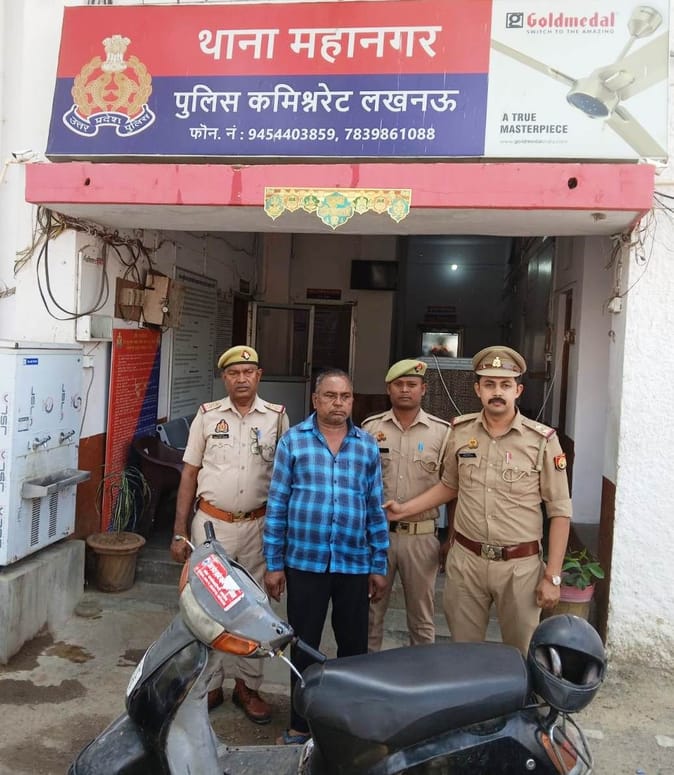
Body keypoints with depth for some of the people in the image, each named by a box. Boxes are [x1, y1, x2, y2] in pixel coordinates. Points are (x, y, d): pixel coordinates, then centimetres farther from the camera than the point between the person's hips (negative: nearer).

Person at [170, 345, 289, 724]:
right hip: (211, 524, 0)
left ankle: (248, 685, 27)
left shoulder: (277, 417, 0)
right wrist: (180, 532, 1)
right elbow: (190, 474, 4)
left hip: (258, 526, 0)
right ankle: (210, 683, 27)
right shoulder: (208, 415, 1)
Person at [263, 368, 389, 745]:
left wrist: (379, 566, 6)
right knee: (304, 646, 13)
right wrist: (274, 563, -3)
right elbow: (277, 503, -1)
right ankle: (301, 723, 31)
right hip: (304, 562, -1)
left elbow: (376, 508, 6)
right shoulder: (293, 441, -2)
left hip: (355, 564, 2)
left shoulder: (368, 446, 3)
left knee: (355, 645, 14)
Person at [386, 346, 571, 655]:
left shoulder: (542, 440, -9)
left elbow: (559, 511, -5)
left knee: (521, 655, 14)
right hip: (465, 560, 3)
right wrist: (404, 510, 7)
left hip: (520, 565, -2)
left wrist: (552, 576, -6)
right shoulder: (460, 431, 1)